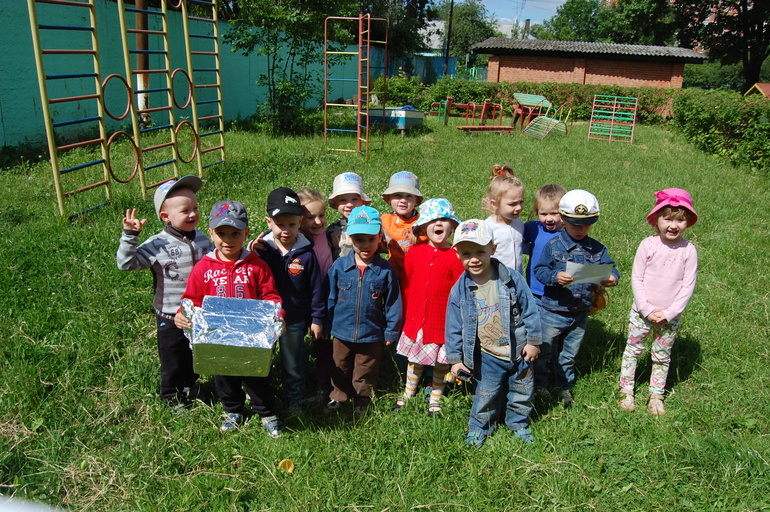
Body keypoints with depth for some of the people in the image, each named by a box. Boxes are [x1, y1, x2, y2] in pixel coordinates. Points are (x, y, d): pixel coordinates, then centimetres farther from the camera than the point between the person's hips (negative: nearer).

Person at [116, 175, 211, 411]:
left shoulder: (203, 239, -3)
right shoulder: (157, 246, -18)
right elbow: (125, 263, -18)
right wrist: (129, 236, -27)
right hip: (171, 317, -4)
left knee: (196, 355, 24)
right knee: (173, 360, 14)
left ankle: (191, 387, 50)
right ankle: (172, 397, 39)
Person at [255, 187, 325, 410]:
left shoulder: (306, 253, -12)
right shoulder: (262, 248, -10)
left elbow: (316, 289, -5)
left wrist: (317, 319, -2)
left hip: (294, 321, -1)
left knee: (293, 366, 17)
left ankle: (293, 401, 37)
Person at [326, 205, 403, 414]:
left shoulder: (385, 270, -11)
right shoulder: (339, 266, -9)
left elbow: (392, 303, -3)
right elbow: (330, 298, 0)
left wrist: (391, 331, -1)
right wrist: (326, 326, 4)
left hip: (371, 335, -1)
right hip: (342, 332, 1)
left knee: (365, 375, 17)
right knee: (341, 370, 22)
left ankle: (361, 403, 39)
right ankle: (338, 396, 45)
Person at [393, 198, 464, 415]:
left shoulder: (456, 257, -11)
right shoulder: (414, 252, -1)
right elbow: (406, 286, 6)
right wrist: (405, 314, 8)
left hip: (443, 323, -2)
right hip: (416, 320, 3)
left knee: (441, 362, 14)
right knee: (414, 359, 18)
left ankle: (435, 398, 35)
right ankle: (408, 394, 39)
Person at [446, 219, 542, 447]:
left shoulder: (512, 279, -13)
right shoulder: (459, 290, -10)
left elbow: (529, 311, -4)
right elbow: (454, 327, -2)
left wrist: (533, 341, -2)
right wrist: (455, 358, -1)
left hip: (518, 351, 1)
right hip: (487, 356, 0)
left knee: (521, 392, 17)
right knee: (486, 395, 9)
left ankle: (519, 422, 43)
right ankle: (479, 426, 36)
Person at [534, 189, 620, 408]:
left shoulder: (597, 249, 1)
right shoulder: (553, 246, -10)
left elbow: (610, 267, 2)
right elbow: (539, 270, -11)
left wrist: (612, 277, -21)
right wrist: (555, 277, -30)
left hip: (580, 314, 4)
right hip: (553, 311, -3)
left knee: (569, 355, 20)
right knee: (544, 351, 10)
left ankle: (565, 387, 39)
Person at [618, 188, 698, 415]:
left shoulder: (688, 250, -9)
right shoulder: (648, 245, -12)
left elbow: (688, 285, -6)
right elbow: (636, 279, -9)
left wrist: (670, 313, -12)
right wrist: (647, 309, -14)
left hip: (670, 316, 1)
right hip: (642, 312, -1)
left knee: (662, 357, 15)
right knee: (633, 351, 11)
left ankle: (656, 396, 30)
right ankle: (626, 391, 27)